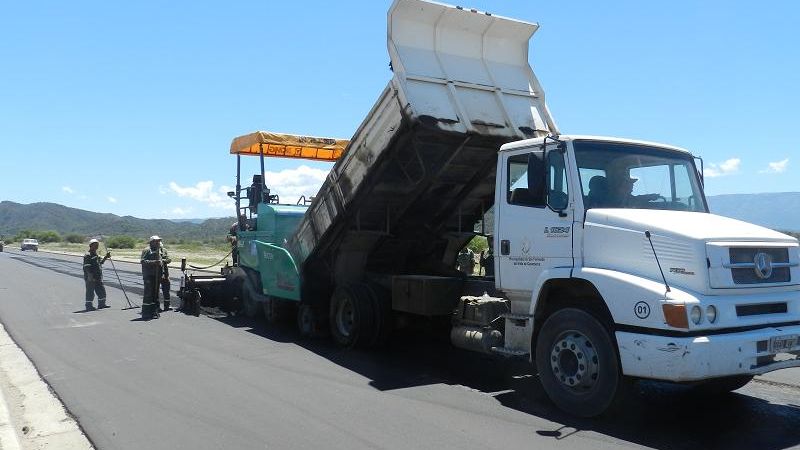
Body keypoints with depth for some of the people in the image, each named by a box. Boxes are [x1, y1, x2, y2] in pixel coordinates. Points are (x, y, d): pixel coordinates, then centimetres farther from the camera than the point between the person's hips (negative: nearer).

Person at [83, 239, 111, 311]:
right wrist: (91, 277, -24)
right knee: (90, 292, -2)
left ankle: (102, 304, 22)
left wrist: (105, 257, 16)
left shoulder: (96, 255, 17)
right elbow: (87, 267, -19)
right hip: (90, 278, -9)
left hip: (98, 278, 9)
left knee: (101, 290, 12)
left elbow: (100, 263, 30)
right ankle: (89, 306, 6)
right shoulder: (87, 255, -13)